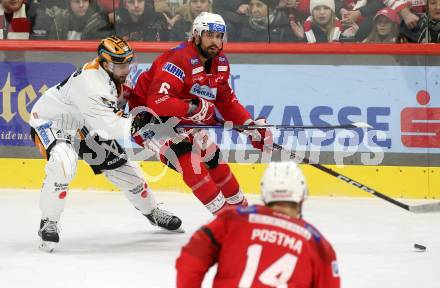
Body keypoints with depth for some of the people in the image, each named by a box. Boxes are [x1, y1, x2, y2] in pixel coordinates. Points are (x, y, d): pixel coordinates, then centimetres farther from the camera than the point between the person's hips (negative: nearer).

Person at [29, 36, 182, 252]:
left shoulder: (112, 74, -7)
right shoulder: (91, 82, -36)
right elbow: (109, 125, -40)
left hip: (81, 125, 9)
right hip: (50, 121, -9)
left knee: (120, 165, 10)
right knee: (63, 164, -37)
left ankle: (151, 211, 33)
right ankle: (48, 223, -23)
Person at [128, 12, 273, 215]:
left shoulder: (220, 63, 0)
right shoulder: (179, 60, -29)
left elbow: (227, 102, 11)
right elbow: (156, 102, -38)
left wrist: (250, 125, -1)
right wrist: (193, 108, -42)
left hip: (183, 117, 9)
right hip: (149, 115, -9)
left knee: (212, 157, 9)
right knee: (186, 157, -25)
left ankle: (240, 207, 28)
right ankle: (221, 212, -21)